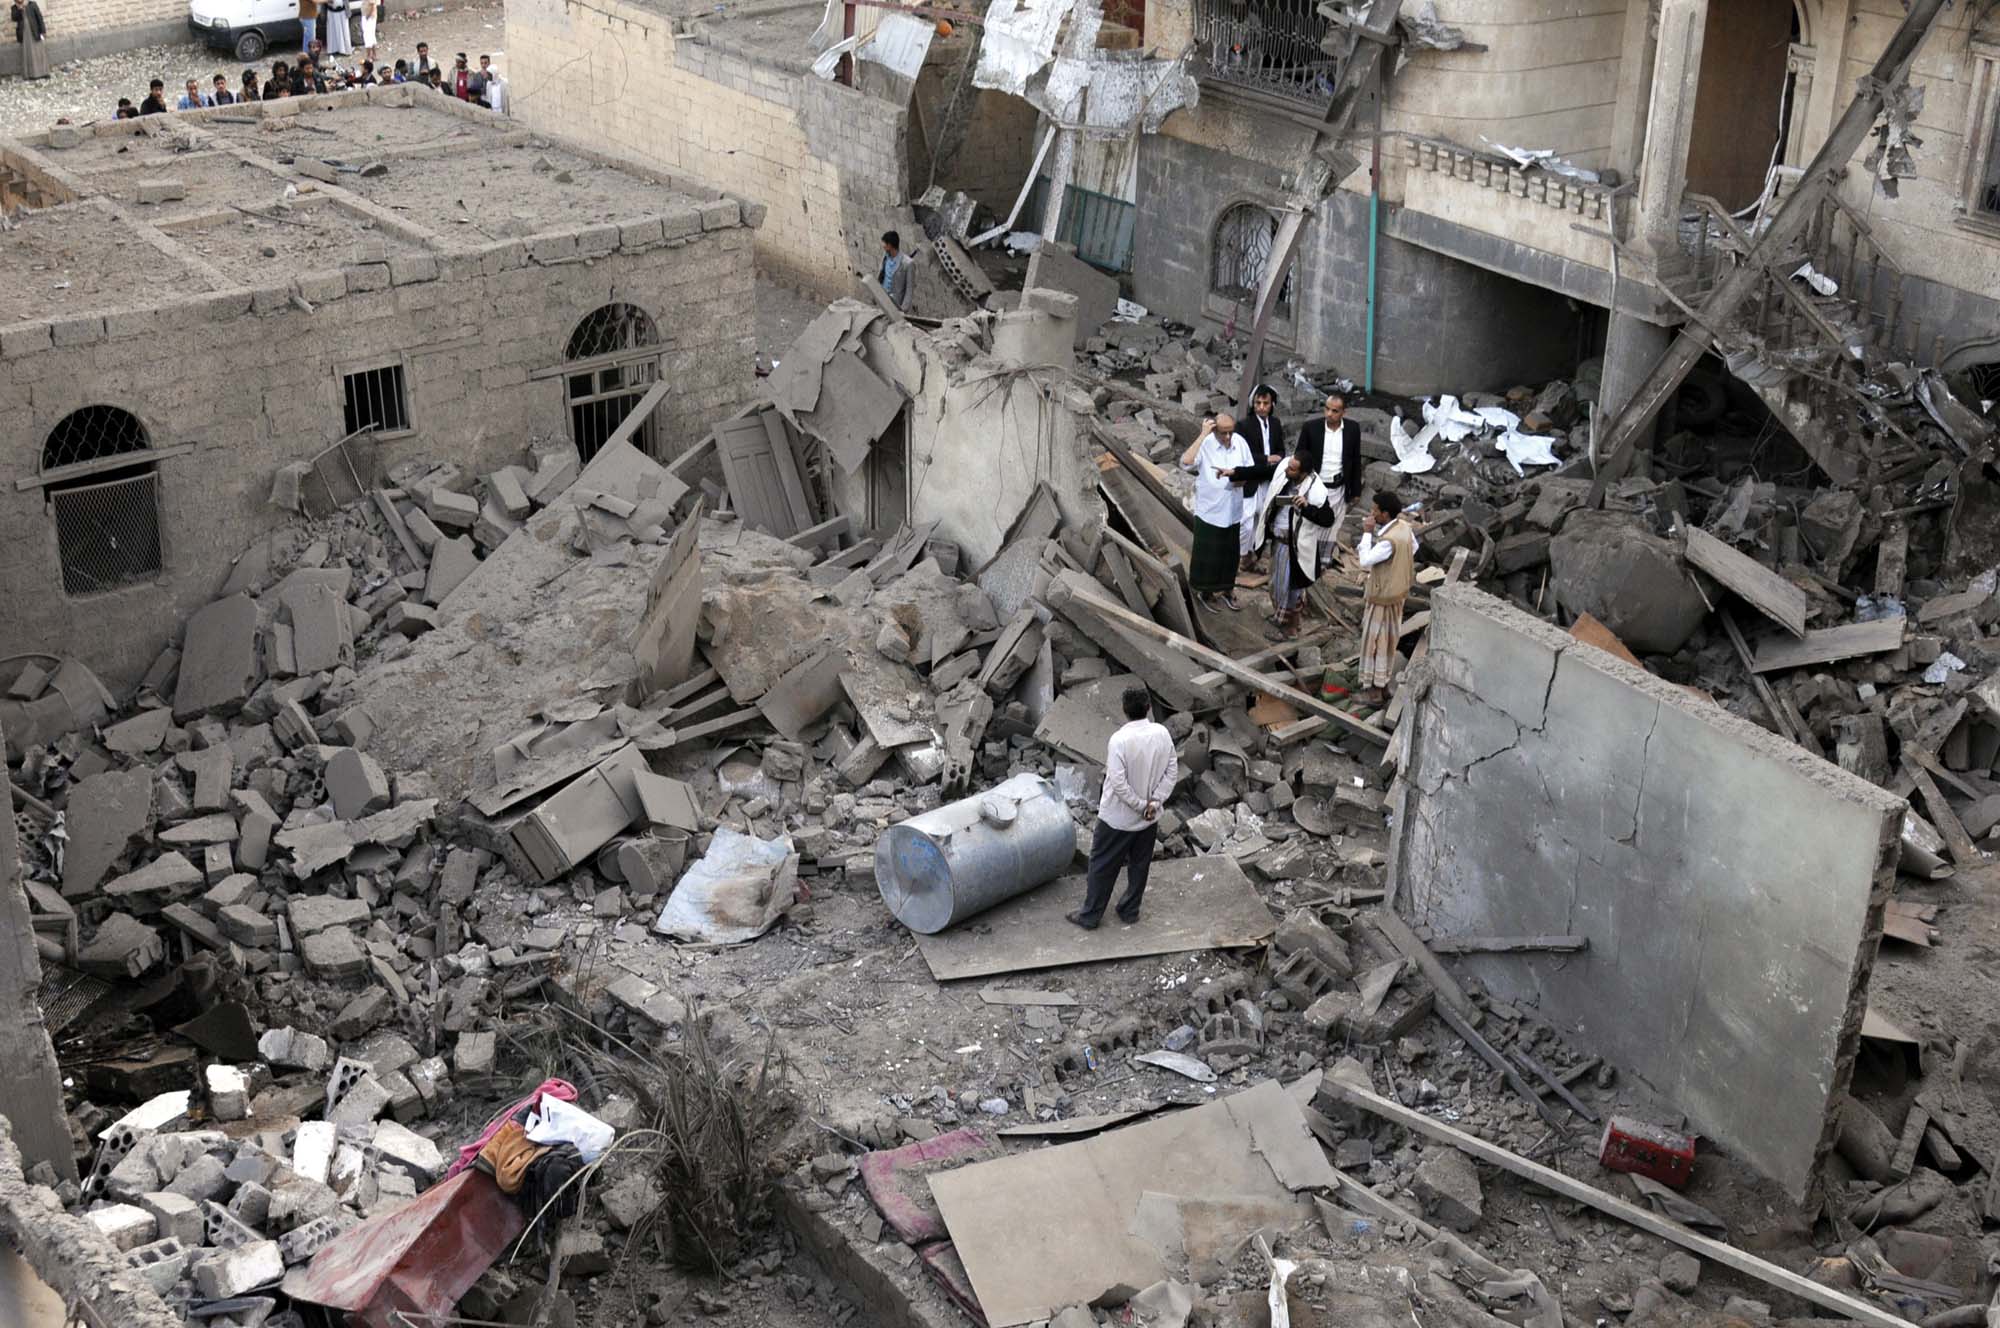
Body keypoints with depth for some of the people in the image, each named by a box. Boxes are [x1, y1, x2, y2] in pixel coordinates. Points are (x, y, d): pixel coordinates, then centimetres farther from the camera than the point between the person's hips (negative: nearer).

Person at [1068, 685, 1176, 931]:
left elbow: (1118, 783, -26)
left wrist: (1140, 805, -14)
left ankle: (1090, 916, 20)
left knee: (1103, 866, 11)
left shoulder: (1119, 740, -25)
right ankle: (1130, 911, 34)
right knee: (1139, 865, 21)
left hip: (1118, 818, -5)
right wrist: (1155, 801, -8)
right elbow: (1172, 771, -4)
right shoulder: (1162, 734, -9)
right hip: (1149, 819, 5)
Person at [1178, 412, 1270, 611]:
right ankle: (1204, 592, 24)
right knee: (1207, 554, 7)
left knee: (1230, 553, 17)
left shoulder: (1240, 442, -6)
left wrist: (1240, 477, -18)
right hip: (1209, 511, -4)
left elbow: (1252, 472, 5)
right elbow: (1185, 463, -37)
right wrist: (1203, 434, -33)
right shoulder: (1205, 444, -19)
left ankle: (1226, 590, 35)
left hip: (1232, 512, 4)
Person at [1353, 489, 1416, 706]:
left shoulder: (1389, 541, -32)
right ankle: (1384, 685, 30)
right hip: (1397, 593, 9)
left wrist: (1367, 533, -25)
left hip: (1382, 597, -9)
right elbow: (1414, 547, 15)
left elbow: (1366, 560, -31)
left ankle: (1374, 690, 12)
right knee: (1389, 641, 19)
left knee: (1374, 642, 4)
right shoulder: (1404, 527, -3)